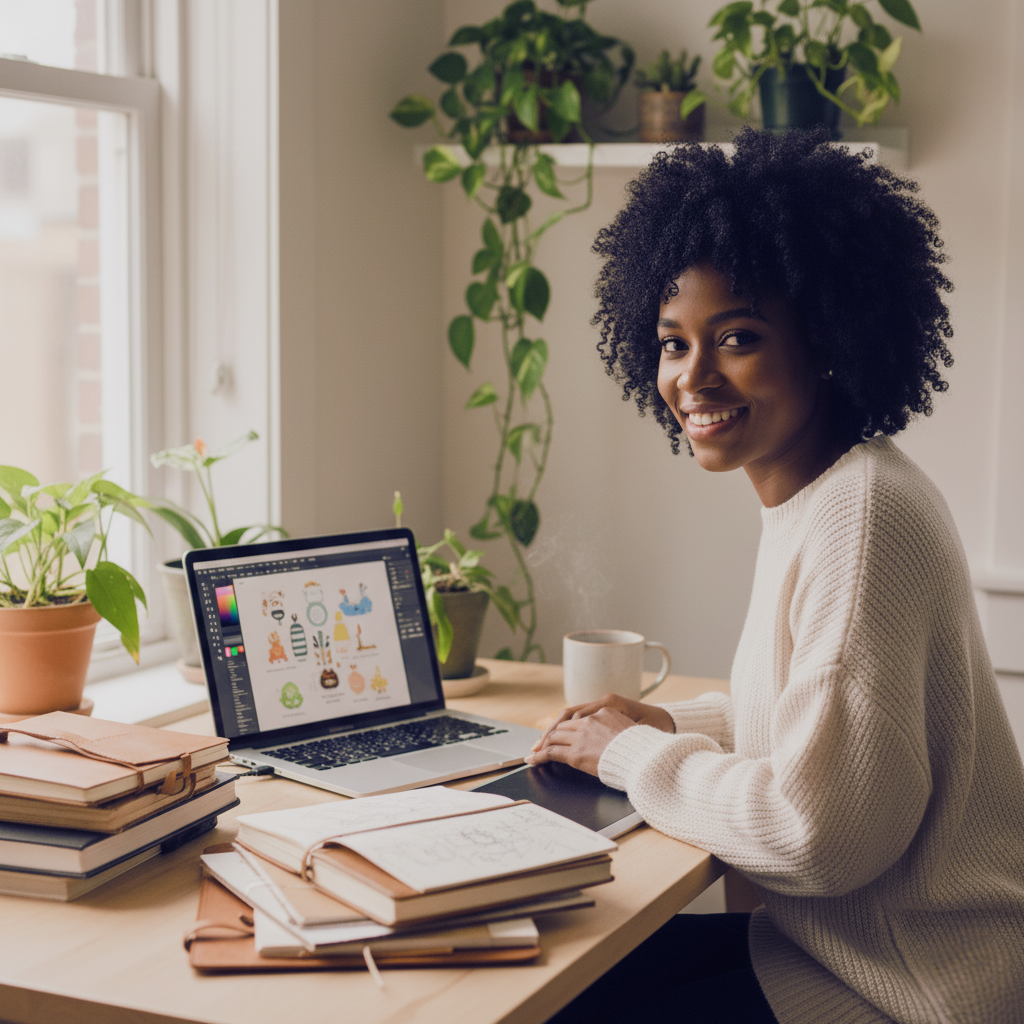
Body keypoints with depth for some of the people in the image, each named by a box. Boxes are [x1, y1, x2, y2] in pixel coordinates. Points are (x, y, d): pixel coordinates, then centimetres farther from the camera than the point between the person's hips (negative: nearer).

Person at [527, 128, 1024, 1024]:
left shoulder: (864, 513, -23)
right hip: (828, 939, 9)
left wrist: (635, 754, -13)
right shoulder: (811, 500, 8)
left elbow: (820, 829, -27)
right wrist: (675, 727, 7)